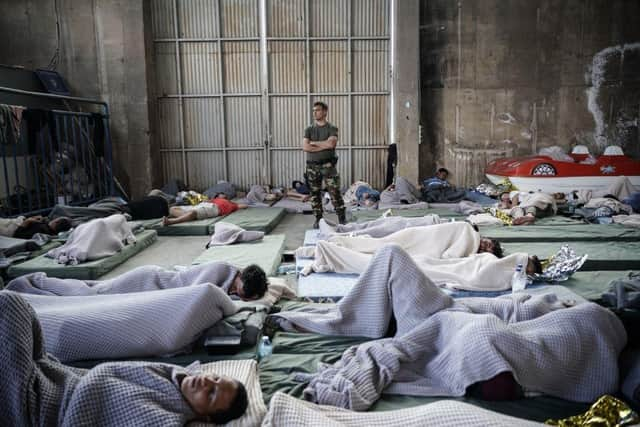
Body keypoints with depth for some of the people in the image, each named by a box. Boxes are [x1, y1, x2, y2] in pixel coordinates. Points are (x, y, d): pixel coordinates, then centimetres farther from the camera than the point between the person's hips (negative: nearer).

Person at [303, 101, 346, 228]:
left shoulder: (332, 128, 2)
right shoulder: (309, 129, 8)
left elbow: (331, 143, -17)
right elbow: (305, 147, -6)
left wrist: (313, 143, -8)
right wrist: (324, 146, -11)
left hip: (328, 165, -3)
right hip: (312, 166, 3)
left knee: (335, 192, -5)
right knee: (315, 193, 6)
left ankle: (342, 218, 2)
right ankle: (318, 219, 16)